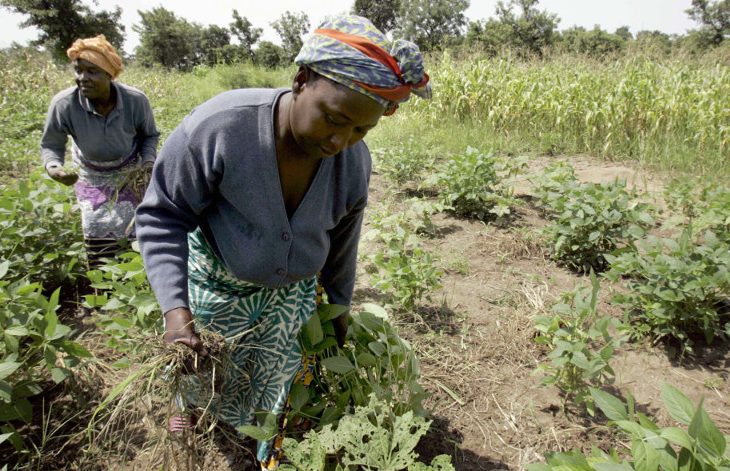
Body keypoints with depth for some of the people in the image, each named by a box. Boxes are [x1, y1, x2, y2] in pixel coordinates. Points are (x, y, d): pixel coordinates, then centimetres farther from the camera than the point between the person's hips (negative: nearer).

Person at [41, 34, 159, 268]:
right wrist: (53, 167, -32)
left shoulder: (136, 101, -28)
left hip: (130, 172, 0)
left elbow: (150, 135, -7)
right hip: (91, 177, 0)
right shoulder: (63, 104, -29)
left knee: (132, 227, 4)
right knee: (97, 232, 3)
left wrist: (149, 160, -24)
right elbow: (50, 145, -11)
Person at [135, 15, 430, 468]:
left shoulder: (355, 162, -17)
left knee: (279, 376, 16)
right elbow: (163, 216, -22)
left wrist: (340, 304, 11)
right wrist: (175, 307, -32)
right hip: (217, 283, -2)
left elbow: (341, 244, -1)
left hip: (291, 293, 3)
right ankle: (190, 407, 59)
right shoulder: (219, 127, -33)